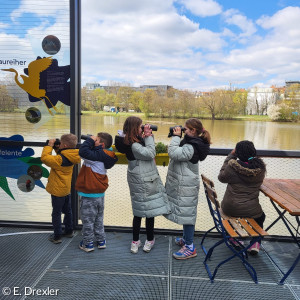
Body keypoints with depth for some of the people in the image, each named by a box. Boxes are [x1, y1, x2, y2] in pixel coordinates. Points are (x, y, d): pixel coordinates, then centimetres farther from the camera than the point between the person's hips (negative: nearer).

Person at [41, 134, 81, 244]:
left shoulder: (61, 159, -28)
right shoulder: (70, 157, -3)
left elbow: (45, 158, -31)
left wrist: (50, 146, -20)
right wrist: (57, 149, -1)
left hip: (58, 190, -8)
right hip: (66, 188, 8)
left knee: (56, 213, 5)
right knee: (67, 210, 20)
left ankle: (57, 236, 15)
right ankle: (69, 231, 35)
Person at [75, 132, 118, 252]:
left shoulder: (98, 155, -24)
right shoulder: (104, 155, 3)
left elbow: (83, 152, -34)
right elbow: (90, 154, 12)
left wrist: (90, 140, -20)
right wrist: (91, 142, 0)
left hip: (89, 195, -9)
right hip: (100, 193, 9)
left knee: (87, 219, 7)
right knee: (98, 218, 22)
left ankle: (87, 244, 20)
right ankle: (101, 241, 32)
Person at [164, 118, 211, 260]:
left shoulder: (191, 147, -22)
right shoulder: (191, 143, 10)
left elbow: (174, 153, -29)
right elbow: (177, 153, 14)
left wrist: (176, 136, -18)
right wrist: (177, 137, 5)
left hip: (186, 187, -11)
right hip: (182, 185, 11)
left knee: (186, 213, -3)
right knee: (185, 212, 20)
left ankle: (190, 247, 7)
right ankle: (186, 238, 37)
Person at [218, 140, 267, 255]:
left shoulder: (232, 166, -19)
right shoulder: (260, 167, -11)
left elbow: (221, 177, 1)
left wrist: (230, 156, 2)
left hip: (229, 209, -1)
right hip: (251, 210, 1)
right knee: (260, 217, 35)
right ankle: (255, 243, 22)